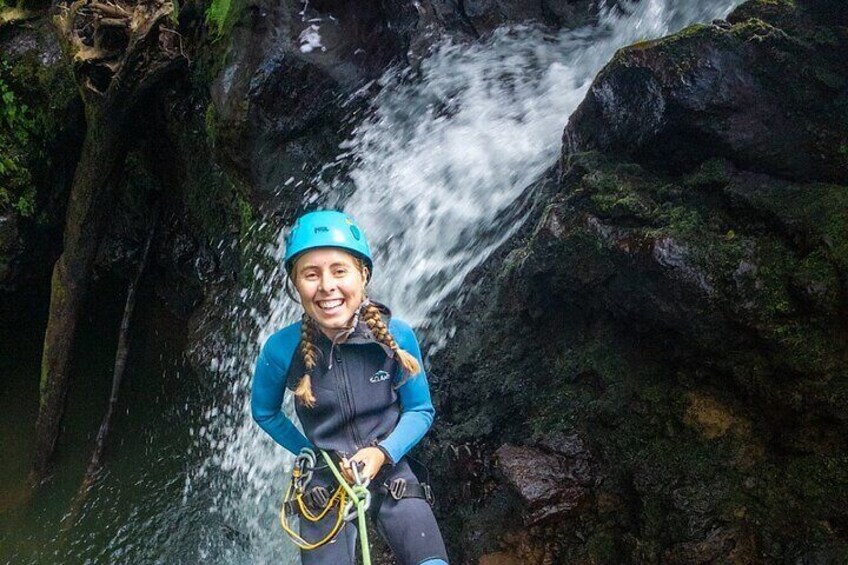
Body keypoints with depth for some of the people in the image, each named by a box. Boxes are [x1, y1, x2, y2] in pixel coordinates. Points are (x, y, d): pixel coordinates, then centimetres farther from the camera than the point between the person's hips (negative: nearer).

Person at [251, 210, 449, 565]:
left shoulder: (397, 336, -14)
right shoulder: (281, 350, -14)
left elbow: (421, 410, -1)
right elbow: (265, 413, 6)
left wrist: (383, 452, -16)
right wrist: (311, 454, 2)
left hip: (391, 473, 0)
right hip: (324, 484, 0)